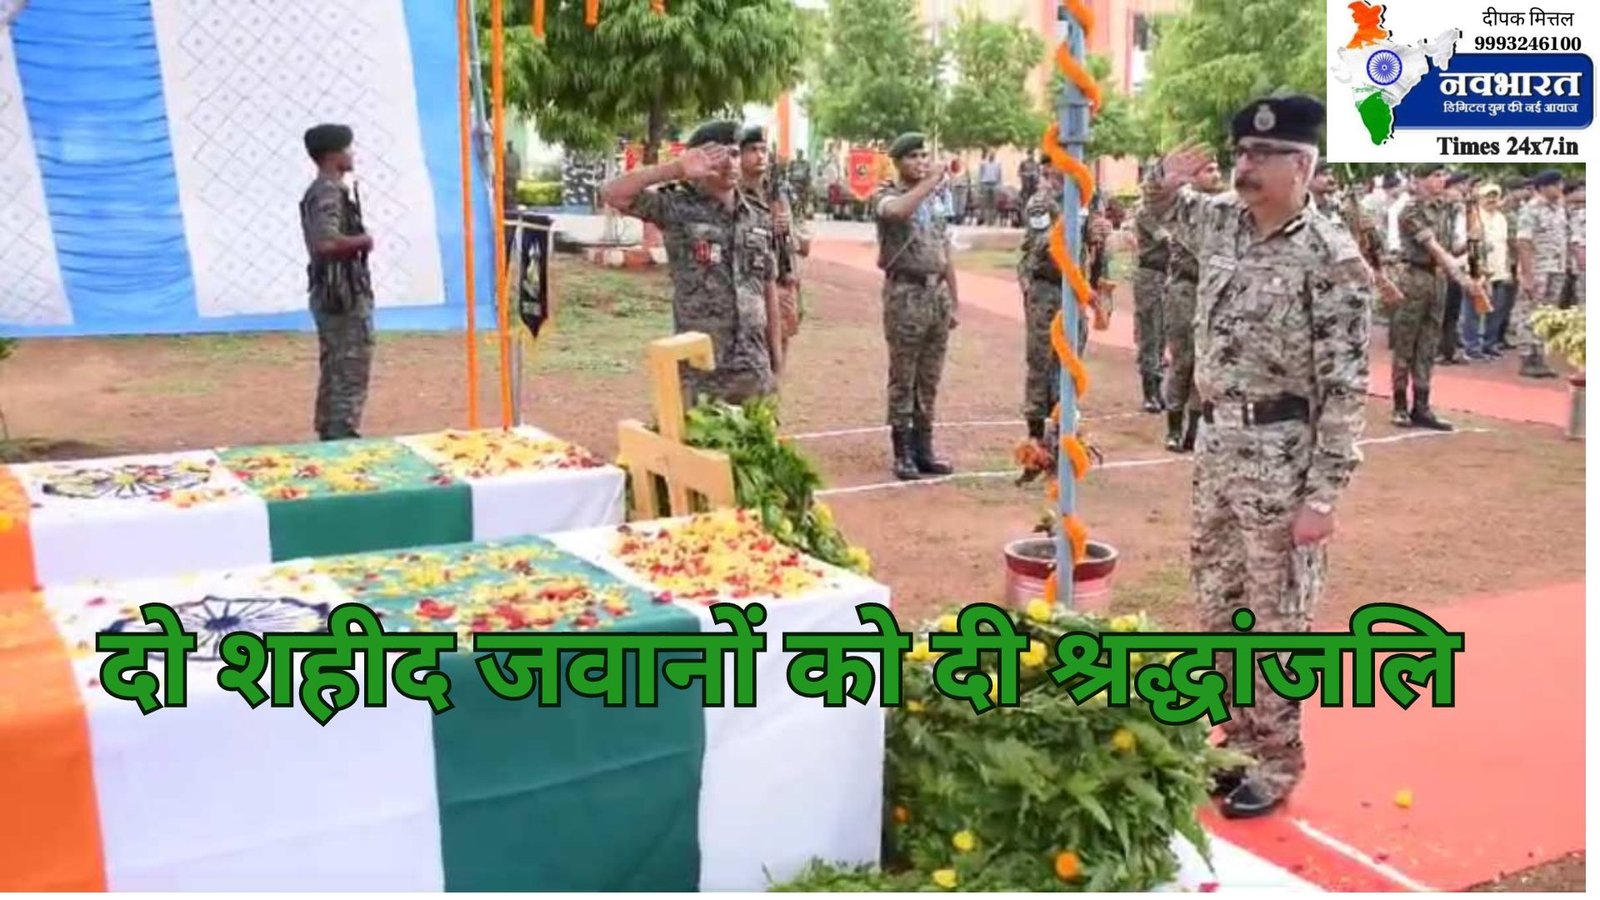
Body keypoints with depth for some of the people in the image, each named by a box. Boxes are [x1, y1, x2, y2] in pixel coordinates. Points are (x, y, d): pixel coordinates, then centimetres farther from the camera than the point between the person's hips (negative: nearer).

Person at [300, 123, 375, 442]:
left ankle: (329, 435, 20)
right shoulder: (330, 194, -16)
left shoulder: (319, 191, 16)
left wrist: (356, 241, 8)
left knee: (334, 371, 14)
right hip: (343, 292, -10)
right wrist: (363, 241, -15)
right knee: (351, 371, -7)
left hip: (330, 292, 10)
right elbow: (328, 242, -29)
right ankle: (343, 437, -7)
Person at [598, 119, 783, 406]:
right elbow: (611, 194, -18)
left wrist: (776, 353, 13)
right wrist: (677, 169, -24)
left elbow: (768, 286, 14)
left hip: (753, 368, 5)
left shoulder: (759, 215, 9)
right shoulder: (678, 206, -5)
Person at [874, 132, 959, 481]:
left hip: (937, 291, 6)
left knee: (930, 379, 9)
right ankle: (902, 453, 6)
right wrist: (930, 182, -22)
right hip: (906, 292, -6)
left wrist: (954, 300, 15)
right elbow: (898, 211, -30)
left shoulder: (936, 199, 16)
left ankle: (923, 448, 17)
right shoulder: (886, 195, -2)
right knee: (903, 378, -1)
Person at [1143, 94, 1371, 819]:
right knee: (1218, 610, 16)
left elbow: (1345, 387, -17)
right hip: (1216, 444, 7)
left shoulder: (1332, 259, -15)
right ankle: (1240, 738, 32)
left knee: (1276, 621, 5)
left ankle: (1276, 761, 20)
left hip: (1280, 456, -7)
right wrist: (1166, 180, 4)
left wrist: (1324, 493, -19)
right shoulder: (1222, 223, 5)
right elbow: (1169, 211, 29)